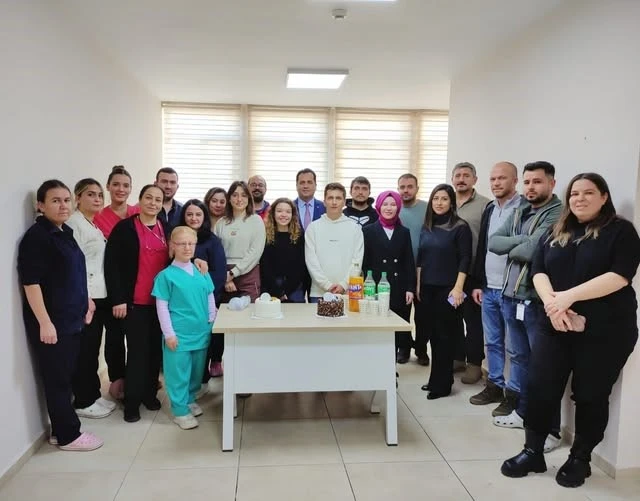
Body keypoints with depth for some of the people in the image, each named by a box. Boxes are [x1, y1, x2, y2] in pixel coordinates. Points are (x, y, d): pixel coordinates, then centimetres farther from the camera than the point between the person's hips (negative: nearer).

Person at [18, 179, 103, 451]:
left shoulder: (65, 232, 11)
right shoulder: (36, 236, -14)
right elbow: (30, 282, -20)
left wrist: (85, 304, 19)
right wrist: (45, 323, -22)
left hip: (71, 319, 8)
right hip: (51, 322, -8)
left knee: (65, 377, 15)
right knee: (57, 379, 3)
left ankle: (61, 430, 27)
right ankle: (68, 435, 15)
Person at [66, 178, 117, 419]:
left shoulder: (95, 225, 15)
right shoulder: (74, 223, -12)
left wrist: (98, 295, 15)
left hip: (100, 296, 8)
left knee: (93, 349, 15)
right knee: (84, 351, 1)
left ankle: (93, 395, 26)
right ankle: (83, 402, 12)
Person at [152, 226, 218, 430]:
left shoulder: (202, 272, 5)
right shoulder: (166, 275, -9)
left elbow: (210, 299, 13)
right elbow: (162, 306, -8)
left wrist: (211, 323, 7)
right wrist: (169, 333, -10)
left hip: (201, 332, 5)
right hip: (179, 333, -5)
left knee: (196, 370, 17)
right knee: (179, 372, 3)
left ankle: (190, 400, 35)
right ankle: (180, 410, 16)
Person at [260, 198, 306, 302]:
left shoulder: (299, 237, 4)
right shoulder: (266, 237, 3)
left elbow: (301, 266, 0)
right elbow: (265, 267, -1)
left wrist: (286, 290, -9)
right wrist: (278, 292, -10)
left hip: (294, 289, 0)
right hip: (271, 289, 0)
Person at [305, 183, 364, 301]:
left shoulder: (354, 228, 6)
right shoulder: (313, 227, 5)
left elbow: (357, 260, 1)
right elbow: (311, 260, -1)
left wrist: (344, 285, -10)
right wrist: (327, 285, -9)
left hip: (347, 292, 0)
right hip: (318, 292, 0)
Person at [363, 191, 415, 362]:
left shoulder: (404, 232, 12)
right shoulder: (368, 231, 4)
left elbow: (409, 262, 9)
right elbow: (364, 262, 1)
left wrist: (410, 288, 1)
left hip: (400, 288, 2)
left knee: (400, 327, 4)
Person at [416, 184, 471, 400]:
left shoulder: (460, 227, -6)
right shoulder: (426, 227, 10)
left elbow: (465, 259, -10)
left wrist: (458, 288, -15)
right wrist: (417, 284, 9)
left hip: (447, 289, -5)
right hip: (427, 288, 5)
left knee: (445, 335, 2)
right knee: (433, 333, 9)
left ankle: (442, 383, 13)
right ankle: (435, 380, 21)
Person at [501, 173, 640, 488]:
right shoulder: (555, 234, 12)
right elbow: (538, 270, 2)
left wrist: (568, 296, -22)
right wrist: (551, 303, -18)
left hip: (604, 331, -3)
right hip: (555, 327, 4)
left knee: (590, 396, 8)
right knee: (540, 388, 2)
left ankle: (580, 459, 26)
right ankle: (532, 452, 19)